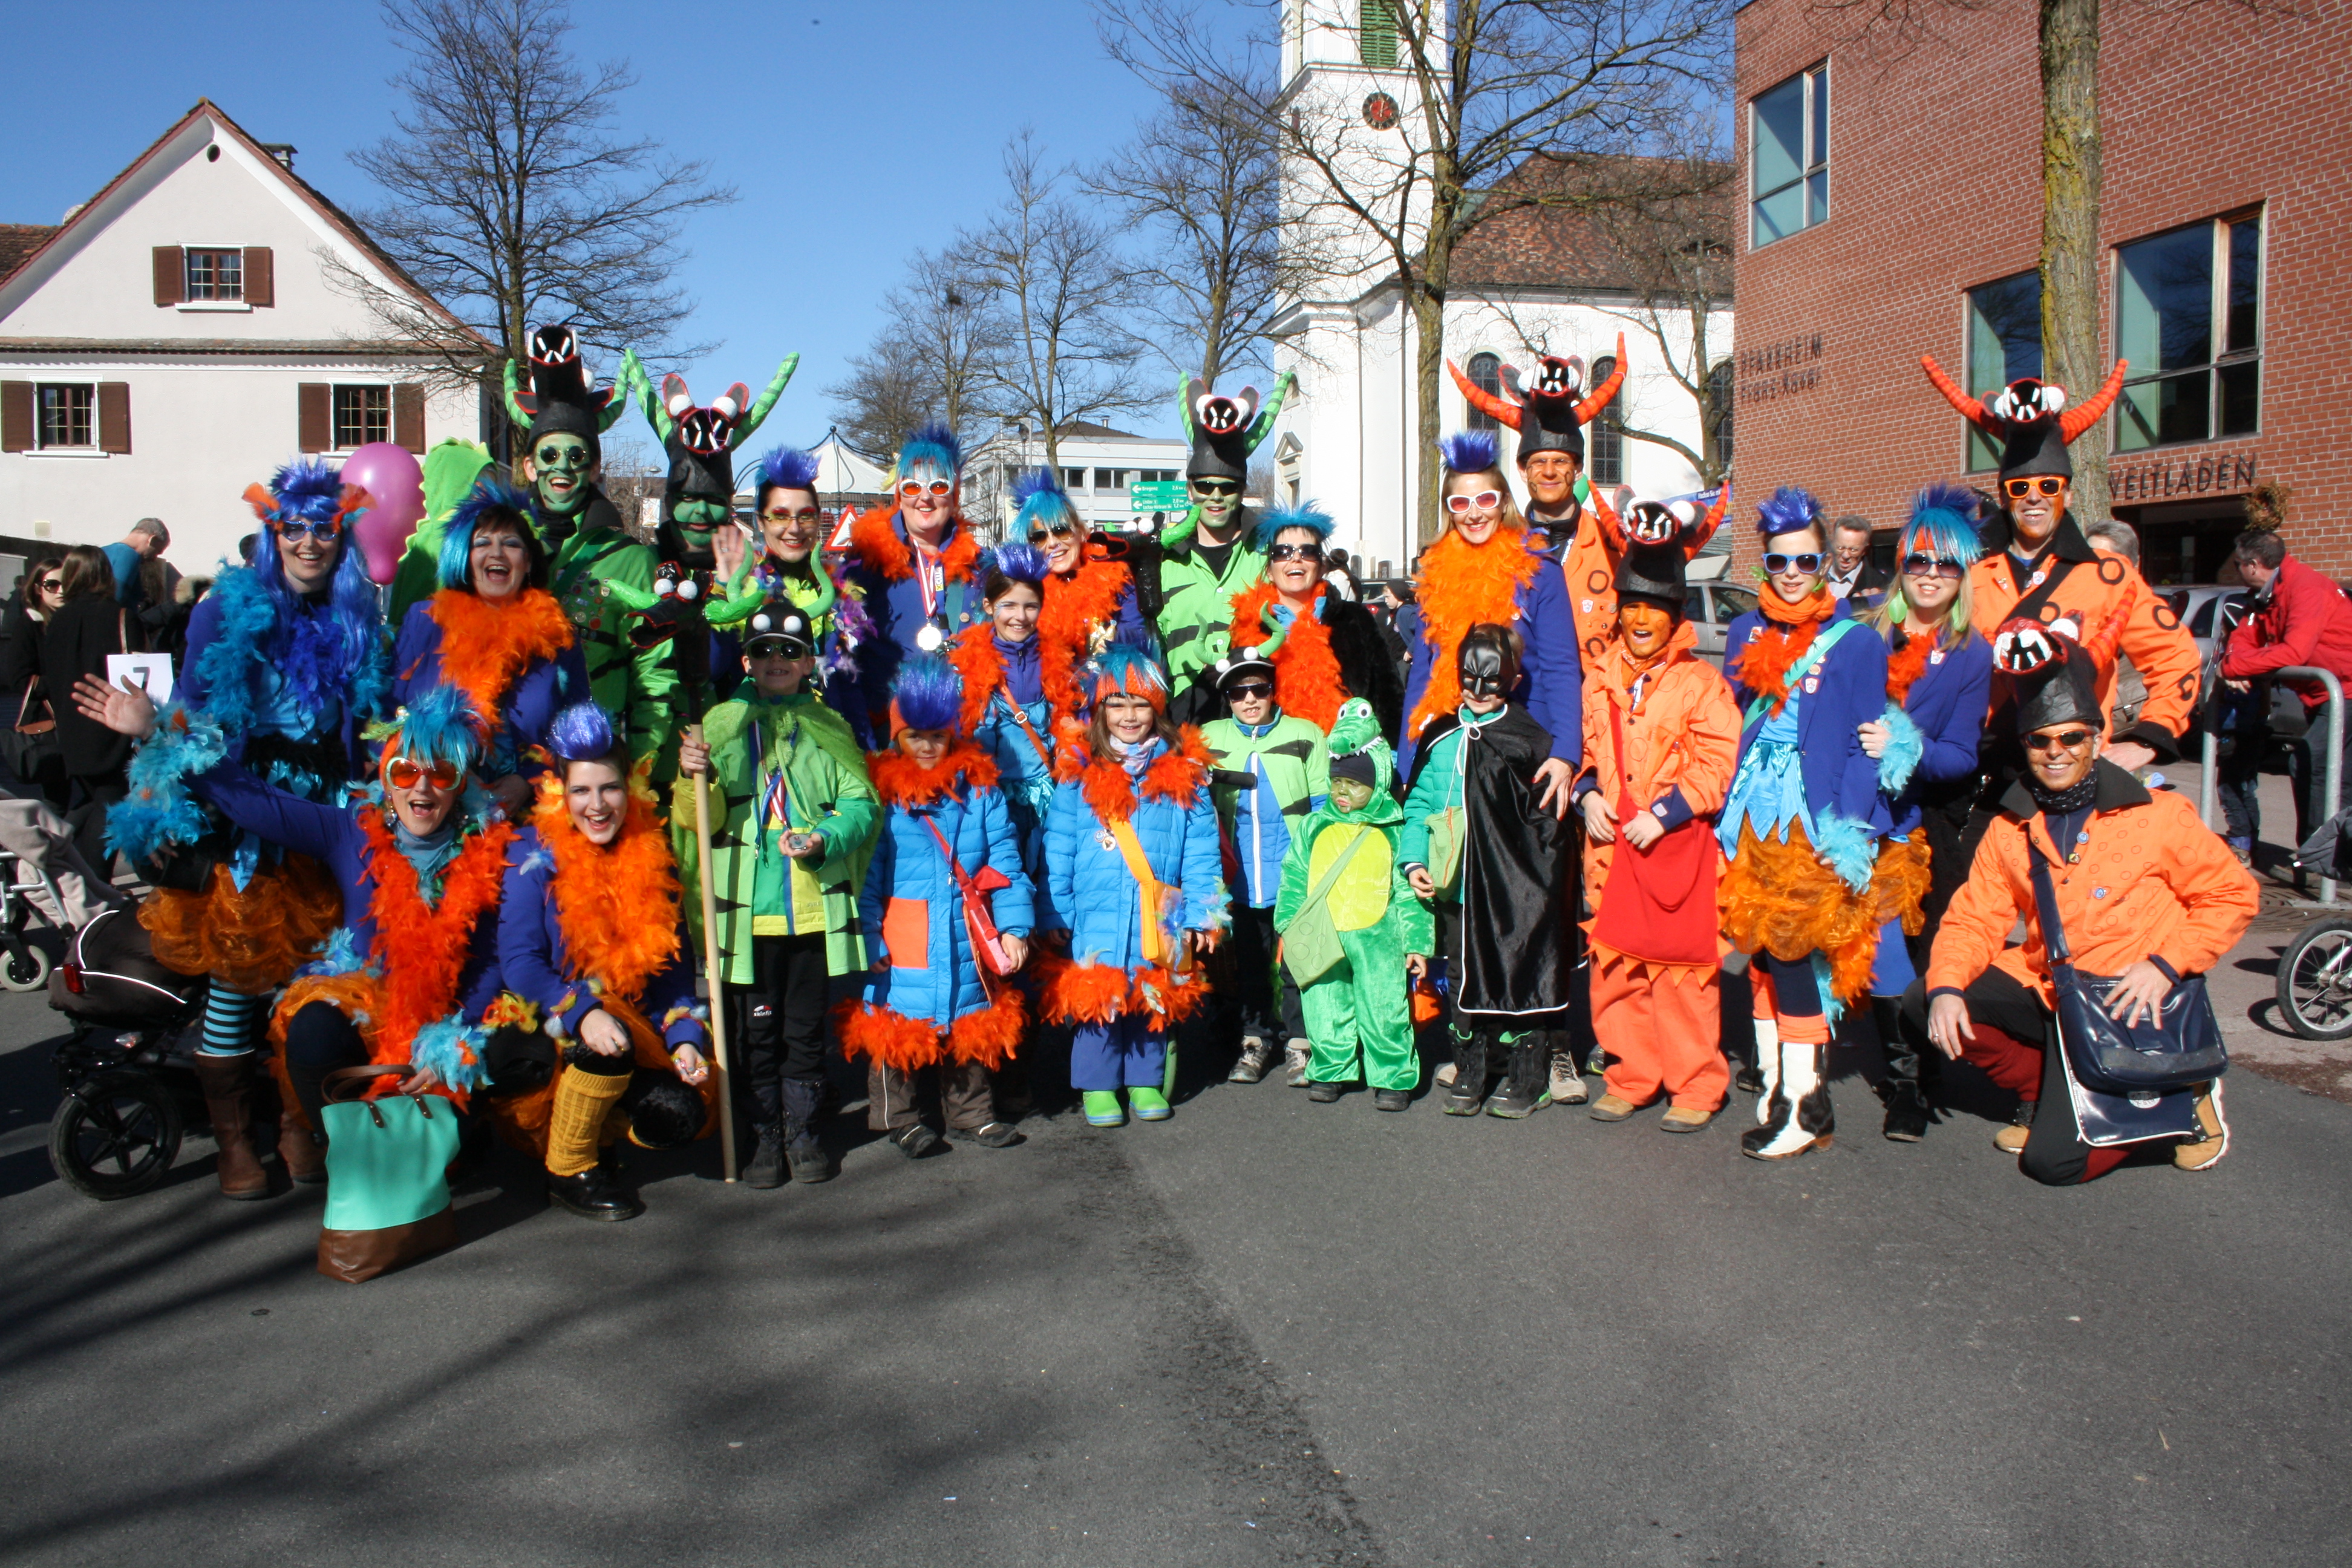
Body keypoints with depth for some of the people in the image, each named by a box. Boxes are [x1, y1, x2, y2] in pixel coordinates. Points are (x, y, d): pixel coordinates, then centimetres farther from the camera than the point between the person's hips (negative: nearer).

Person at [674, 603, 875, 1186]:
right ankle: (766, 1134, 19)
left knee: (806, 1028, 9)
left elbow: (860, 802, 1)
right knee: (757, 1029, 6)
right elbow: (700, 819, 3)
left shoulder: (829, 727, 9)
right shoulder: (722, 723, 7)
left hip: (816, 907, 1)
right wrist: (693, 778, -18)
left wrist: (824, 841, -17)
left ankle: (802, 1131, 22)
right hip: (747, 909, 0)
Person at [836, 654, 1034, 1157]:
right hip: (902, 942, -2)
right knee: (900, 1028, 5)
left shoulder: (978, 787, 4)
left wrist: (1013, 927, -3)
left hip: (966, 937, 3)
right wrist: (868, 939, -11)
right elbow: (867, 872, -4)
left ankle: (971, 1113, 27)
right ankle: (900, 1117, 21)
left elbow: (1004, 859, 4)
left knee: (969, 1025, 12)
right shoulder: (881, 791, -3)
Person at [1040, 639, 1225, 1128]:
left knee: (1154, 1000, 10)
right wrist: (1056, 914, -2)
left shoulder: (1184, 772, 3)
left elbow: (1200, 849, 4)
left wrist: (1202, 913, 0)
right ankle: (1098, 1086, 18)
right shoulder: (1079, 771, 0)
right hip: (1095, 916, -1)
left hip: (1159, 918, 1)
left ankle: (1147, 1082, 26)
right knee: (1096, 998, 3)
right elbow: (1058, 848, 2)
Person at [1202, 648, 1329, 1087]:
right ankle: (1255, 1038, 27)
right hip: (1241, 880, 2)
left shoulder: (1307, 736, -1)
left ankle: (1299, 1041, 18)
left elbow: (1323, 807, 1)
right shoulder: (1208, 739, 4)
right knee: (1249, 962, 13)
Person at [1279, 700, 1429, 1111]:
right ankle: (1330, 1071, 25)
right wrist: (1288, 925, 9)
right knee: (1325, 1011, 8)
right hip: (1321, 939, 3)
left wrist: (1416, 943, 0)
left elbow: (1409, 892, 3)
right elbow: (1294, 877, 15)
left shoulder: (1393, 830, 1)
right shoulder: (1315, 827, 8)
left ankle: (1393, 1077, 13)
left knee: (1384, 1010, -1)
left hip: (1377, 939, -3)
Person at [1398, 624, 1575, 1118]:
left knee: (1518, 979, 4)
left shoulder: (1528, 738, -5)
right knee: (1464, 980, 14)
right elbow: (1419, 802, 10)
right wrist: (1413, 859, 1)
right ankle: (1469, 1075, 28)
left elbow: (1547, 810, -5)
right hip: (1456, 890, 4)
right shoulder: (1441, 737, 8)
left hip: (1515, 891, -4)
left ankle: (1526, 1081, 18)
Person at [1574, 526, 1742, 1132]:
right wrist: (1589, 794, 2)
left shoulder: (1701, 683, -3)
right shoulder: (1600, 680, 12)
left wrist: (1664, 814, -16)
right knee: (1614, 965, 7)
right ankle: (1630, 1077, 21)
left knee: (1682, 970, -2)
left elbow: (1717, 764, -8)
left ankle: (1696, 1088, 10)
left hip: (1677, 847, -5)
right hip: (1611, 844, 5)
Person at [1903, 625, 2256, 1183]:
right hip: (2046, 991, 5)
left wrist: (2167, 966, -15)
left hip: (2127, 1007, -5)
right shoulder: (2011, 829, 5)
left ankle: (2182, 1099, 11)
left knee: (2053, 1160, -16)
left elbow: (2234, 895, -1)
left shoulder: (2158, 816, -6)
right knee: (1921, 1005, -11)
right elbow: (1974, 919, 3)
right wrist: (1945, 988, -16)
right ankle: (2043, 1092, 10)